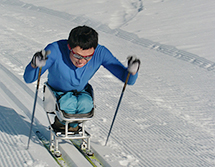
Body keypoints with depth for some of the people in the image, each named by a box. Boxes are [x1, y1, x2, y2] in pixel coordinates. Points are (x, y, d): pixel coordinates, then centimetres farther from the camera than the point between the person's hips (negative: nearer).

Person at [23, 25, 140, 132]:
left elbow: (128, 79, -20)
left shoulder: (100, 53, -24)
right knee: (70, 104, -34)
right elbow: (28, 79, -34)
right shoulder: (55, 50, -31)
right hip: (57, 93, -2)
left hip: (80, 93, 3)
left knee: (86, 103, -31)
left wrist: (132, 70, -44)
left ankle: (71, 123, 2)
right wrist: (35, 64, -56)